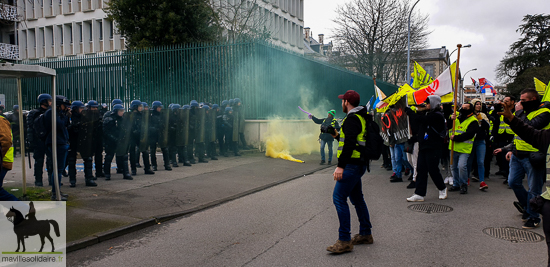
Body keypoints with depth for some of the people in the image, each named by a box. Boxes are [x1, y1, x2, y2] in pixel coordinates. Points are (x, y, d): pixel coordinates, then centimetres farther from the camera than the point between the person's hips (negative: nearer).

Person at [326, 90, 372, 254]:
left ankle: (344, 240, -10)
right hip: (358, 165, 11)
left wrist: (340, 166, -28)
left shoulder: (351, 119, -15)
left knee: (339, 198, -11)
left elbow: (350, 143, -26)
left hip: (352, 165, -11)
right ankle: (365, 234, 28)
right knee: (357, 198, 18)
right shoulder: (360, 118, 18)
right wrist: (337, 136, 24)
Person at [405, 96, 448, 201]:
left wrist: (408, 111, -15)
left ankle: (442, 189, 25)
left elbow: (421, 119, -23)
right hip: (423, 147, 8)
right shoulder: (429, 114, 16)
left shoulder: (437, 116, -13)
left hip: (433, 148, -8)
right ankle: (419, 194, 6)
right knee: (421, 170, 4)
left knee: (433, 170, 0)